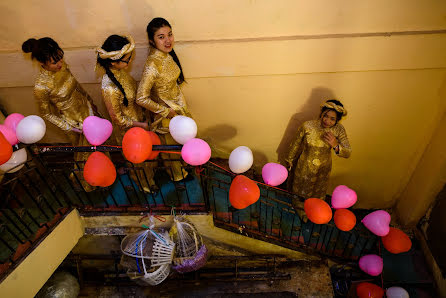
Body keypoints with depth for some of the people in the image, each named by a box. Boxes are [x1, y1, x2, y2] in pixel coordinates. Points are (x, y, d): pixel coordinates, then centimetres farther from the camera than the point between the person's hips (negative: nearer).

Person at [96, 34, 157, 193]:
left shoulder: (120, 71, -13)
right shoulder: (109, 89, -36)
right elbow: (117, 118, -24)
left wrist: (143, 115, 6)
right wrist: (141, 125, -13)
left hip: (139, 117, 7)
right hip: (129, 128, -7)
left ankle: (151, 170, 60)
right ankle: (145, 183, 49)